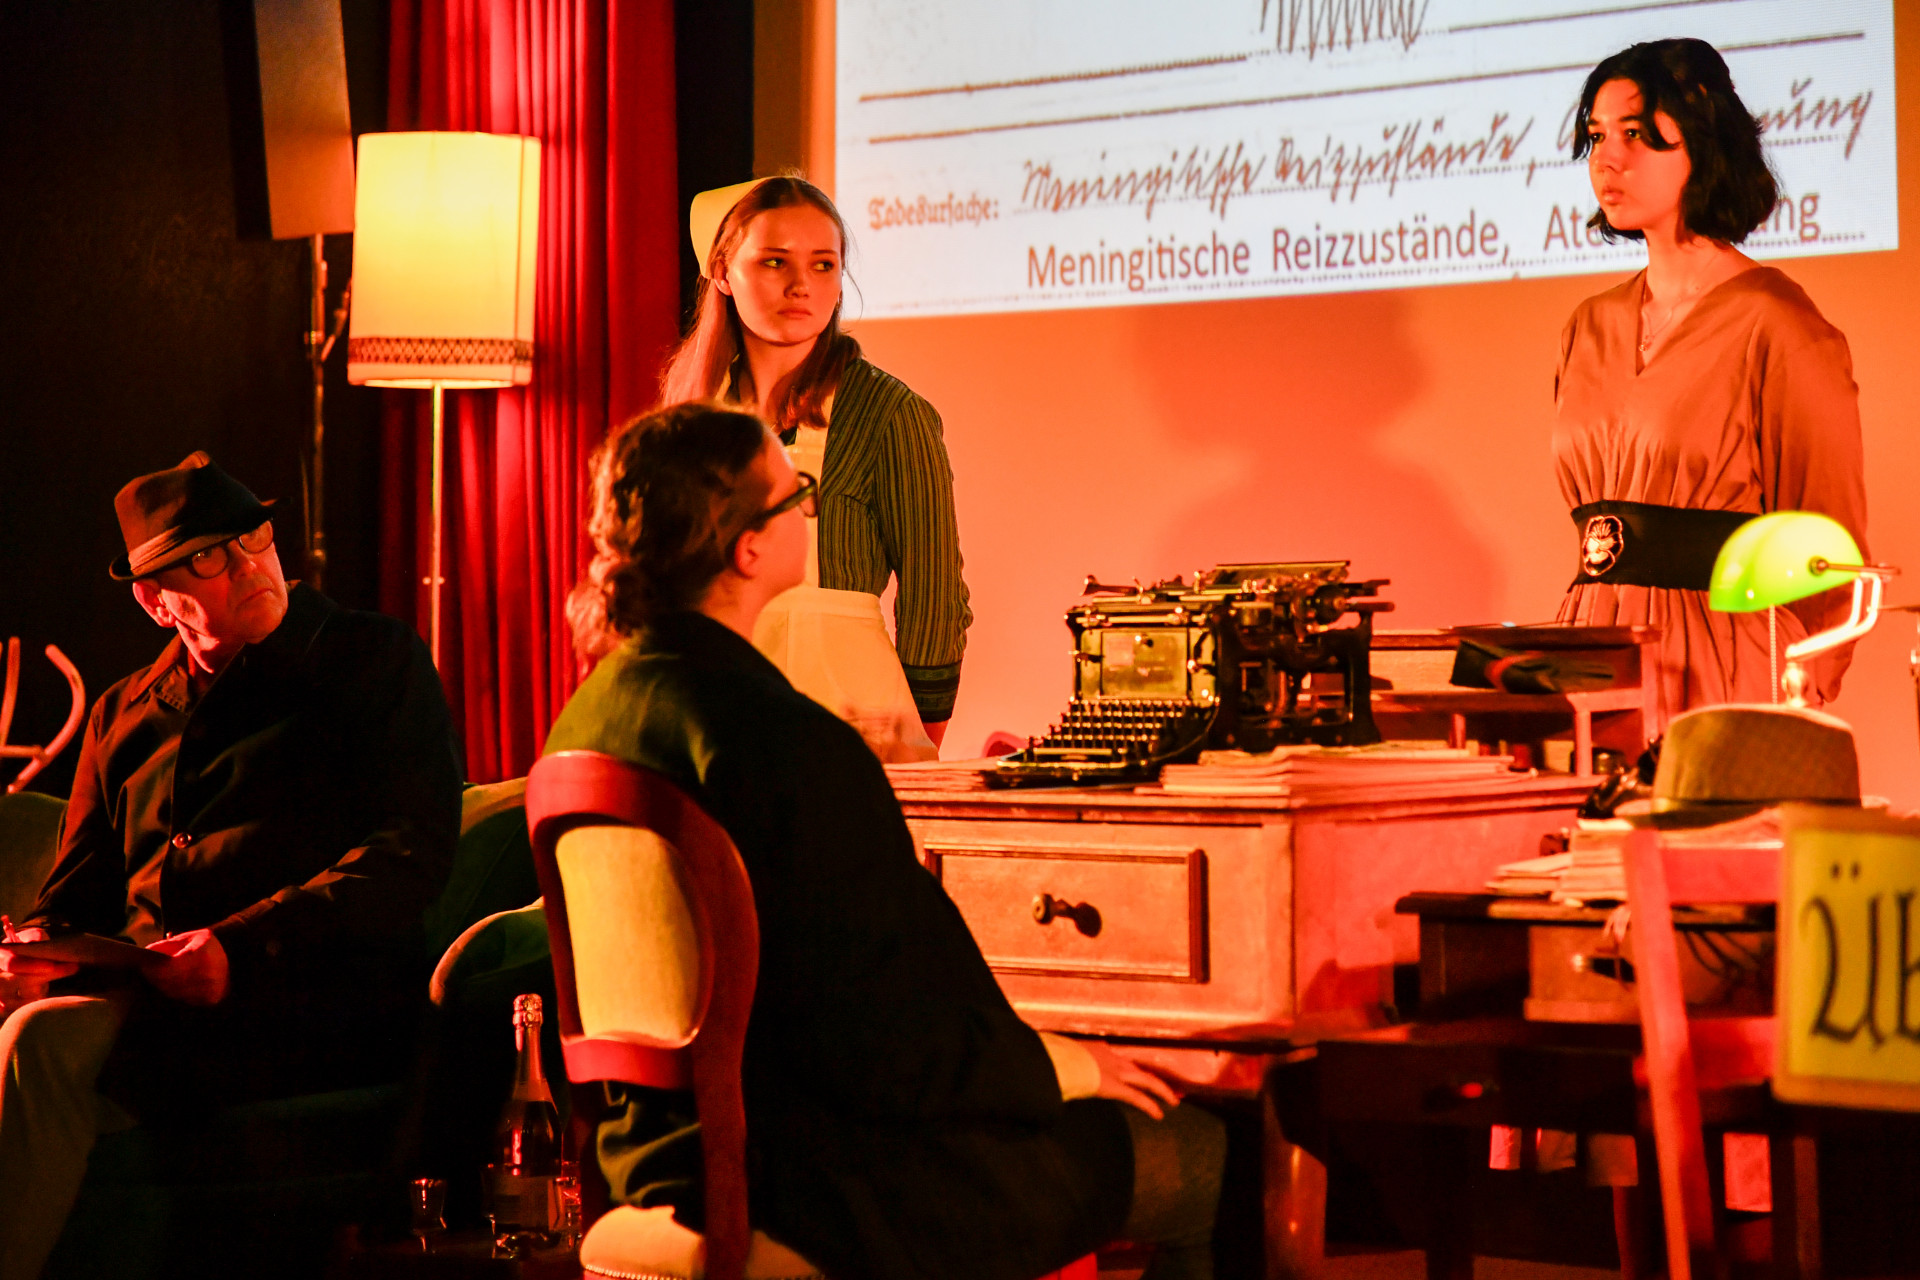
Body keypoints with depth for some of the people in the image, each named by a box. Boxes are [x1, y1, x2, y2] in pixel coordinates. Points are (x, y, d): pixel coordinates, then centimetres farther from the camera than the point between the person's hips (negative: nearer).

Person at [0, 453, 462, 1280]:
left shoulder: (377, 662, 9)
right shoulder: (125, 716, 24)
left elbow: (413, 850, -4)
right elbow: (76, 891, 24)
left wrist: (238, 949, -17)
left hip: (311, 1003, -5)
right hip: (138, 993, 5)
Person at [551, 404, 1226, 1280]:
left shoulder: (585, 722, 3)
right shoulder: (793, 746, -26)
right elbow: (879, 1047, -25)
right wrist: (1058, 1066, -7)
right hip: (828, 1192, -10)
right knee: (1197, 1155, 6)